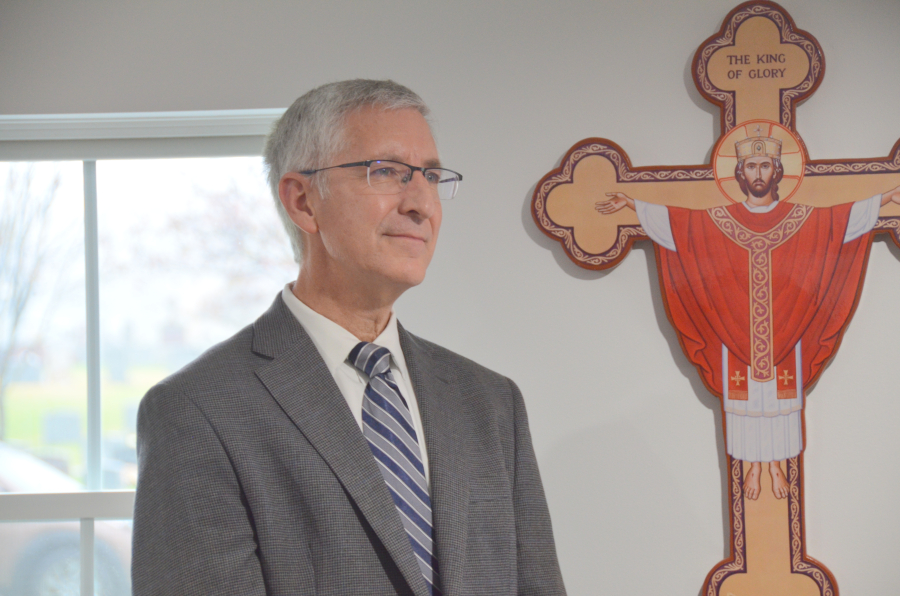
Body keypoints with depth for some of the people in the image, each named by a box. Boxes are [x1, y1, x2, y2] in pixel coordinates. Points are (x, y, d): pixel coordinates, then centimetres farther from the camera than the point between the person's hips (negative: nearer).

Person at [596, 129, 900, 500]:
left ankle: (776, 464, 14)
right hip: (736, 329, 0)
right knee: (745, 396, 3)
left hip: (784, 331, 0)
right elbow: (669, 219, 4)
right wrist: (631, 204, -2)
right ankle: (754, 466, 15)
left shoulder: (803, 218, 1)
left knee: (780, 395, 4)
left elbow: (852, 216, 4)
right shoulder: (717, 220, 1)